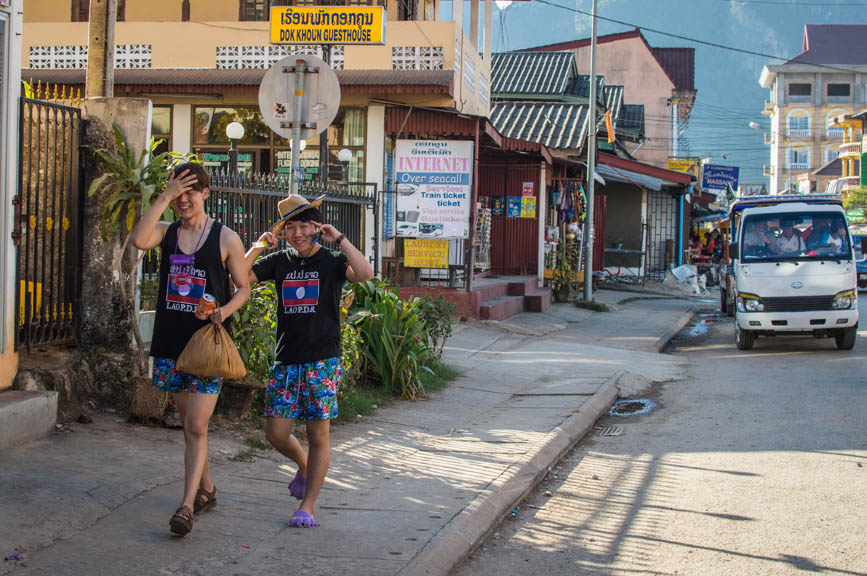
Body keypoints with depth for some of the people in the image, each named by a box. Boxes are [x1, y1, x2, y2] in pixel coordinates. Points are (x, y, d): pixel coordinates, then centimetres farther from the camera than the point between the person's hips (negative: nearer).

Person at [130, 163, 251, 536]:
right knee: (189, 423, 15)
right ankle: (206, 490, 30)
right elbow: (138, 240, -15)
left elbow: (243, 288, 5)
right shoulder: (167, 233, 8)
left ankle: (187, 506, -13)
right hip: (170, 341, 4)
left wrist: (226, 310, -16)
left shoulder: (226, 238, -1)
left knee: (196, 427, -11)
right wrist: (165, 197, -14)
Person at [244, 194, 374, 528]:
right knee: (276, 433, 1)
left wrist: (338, 239, -16)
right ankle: (304, 467, 33)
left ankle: (308, 504, 10)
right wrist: (262, 244, -5)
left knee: (318, 435, 0)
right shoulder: (279, 262, 9)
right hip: (286, 361, 4)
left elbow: (365, 273, -22)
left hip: (322, 362, -4)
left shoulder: (332, 261, -2)